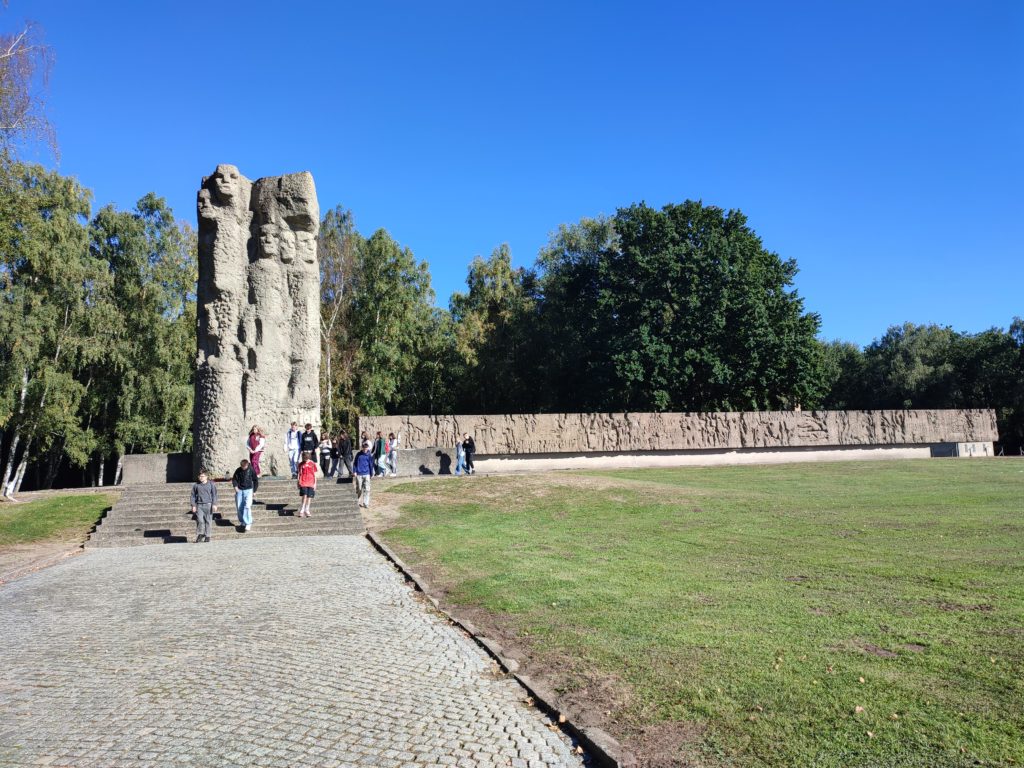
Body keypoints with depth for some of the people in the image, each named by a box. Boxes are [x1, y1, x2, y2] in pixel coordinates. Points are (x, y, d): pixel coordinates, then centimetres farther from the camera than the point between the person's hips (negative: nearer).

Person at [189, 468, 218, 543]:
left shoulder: (211, 484, 3)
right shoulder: (195, 485, 7)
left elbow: (214, 495, 3)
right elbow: (193, 496, 11)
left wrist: (214, 504, -5)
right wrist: (193, 505, 4)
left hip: (208, 505, -1)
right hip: (199, 505, 1)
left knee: (208, 521, 2)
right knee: (200, 520, -10)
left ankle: (207, 536, 12)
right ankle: (200, 535, 6)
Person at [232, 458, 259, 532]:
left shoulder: (251, 470, -6)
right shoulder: (238, 470, -2)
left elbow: (256, 480, 3)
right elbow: (234, 479, 8)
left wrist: (254, 491, 2)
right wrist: (235, 486, -10)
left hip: (248, 490, -3)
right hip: (239, 490, 3)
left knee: (247, 506, -17)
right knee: (239, 507, 4)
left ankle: (248, 523, -13)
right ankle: (242, 521, 23)